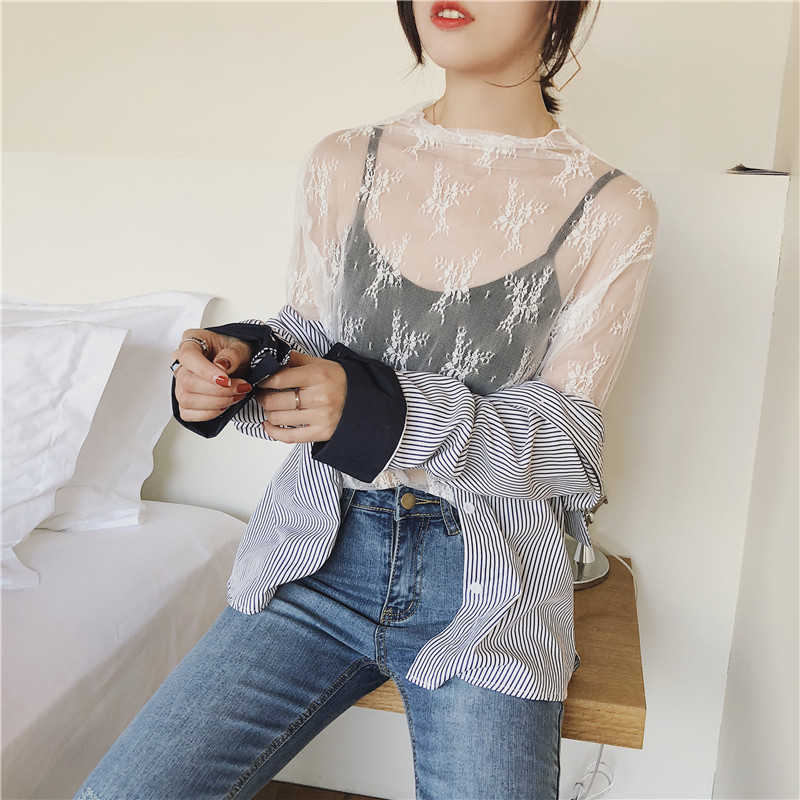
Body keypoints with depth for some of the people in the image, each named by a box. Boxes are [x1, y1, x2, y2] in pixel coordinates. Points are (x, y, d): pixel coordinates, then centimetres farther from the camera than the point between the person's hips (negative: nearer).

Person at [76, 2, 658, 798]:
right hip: (319, 553, 2)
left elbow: (567, 444, -7)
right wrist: (243, 368, -14)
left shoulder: (610, 212, -7)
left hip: (488, 589, -1)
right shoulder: (342, 166, 1)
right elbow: (309, 347, 9)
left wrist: (392, 415, -22)